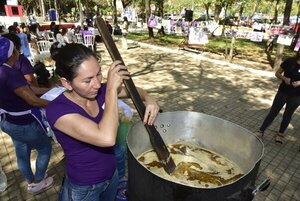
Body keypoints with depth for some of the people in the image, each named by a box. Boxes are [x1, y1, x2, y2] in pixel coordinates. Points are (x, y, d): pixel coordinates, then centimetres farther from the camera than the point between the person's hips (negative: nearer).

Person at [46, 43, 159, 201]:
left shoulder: (100, 91, -13)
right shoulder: (57, 109, -29)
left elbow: (134, 90, 3)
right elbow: (107, 138, -42)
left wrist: (148, 99, -19)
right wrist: (111, 88, -36)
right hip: (83, 188, -5)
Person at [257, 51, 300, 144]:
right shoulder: (290, 61, -7)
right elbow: (277, 73, 0)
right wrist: (284, 78, -18)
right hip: (283, 92, 0)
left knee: (287, 115, 14)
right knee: (273, 112, 6)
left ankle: (280, 133, 32)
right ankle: (261, 130, 18)